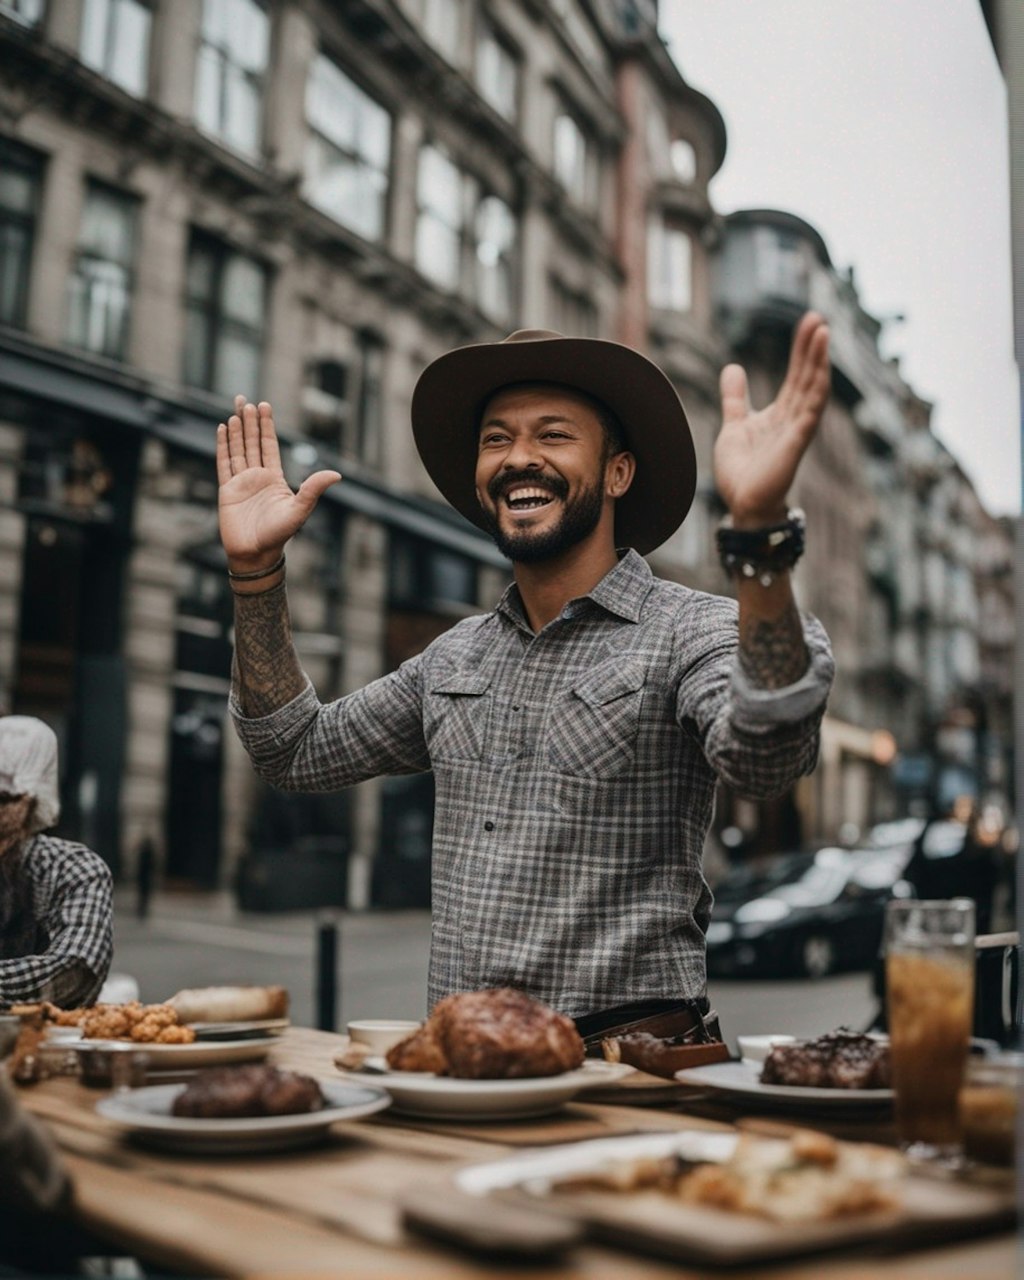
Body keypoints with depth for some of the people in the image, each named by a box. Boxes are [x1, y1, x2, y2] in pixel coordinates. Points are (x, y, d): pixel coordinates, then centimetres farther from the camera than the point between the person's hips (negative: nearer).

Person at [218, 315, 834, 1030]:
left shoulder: (687, 632, -4)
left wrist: (759, 527, -37)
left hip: (626, 1053, -5)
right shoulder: (456, 657, 16)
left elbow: (763, 758, -24)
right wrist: (256, 566, 14)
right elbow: (298, 753, 22)